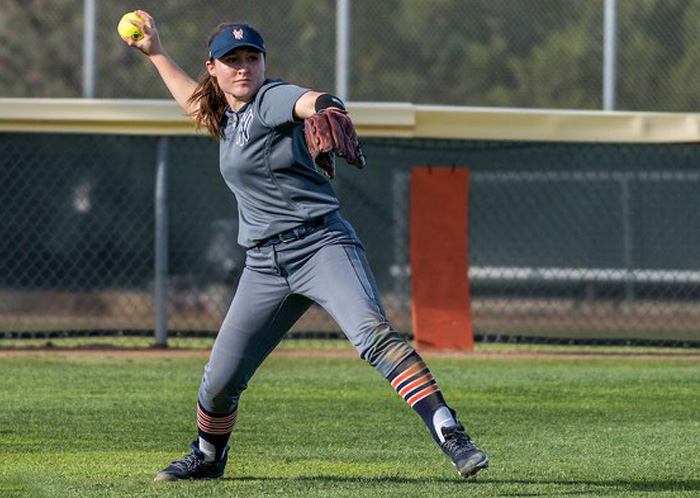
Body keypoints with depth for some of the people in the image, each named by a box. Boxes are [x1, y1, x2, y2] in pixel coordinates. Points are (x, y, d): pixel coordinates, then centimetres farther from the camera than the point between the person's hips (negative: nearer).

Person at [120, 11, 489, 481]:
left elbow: (307, 101, -33)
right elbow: (196, 101, 43)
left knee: (373, 333, -30)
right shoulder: (226, 116, 17)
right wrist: (156, 53, 43)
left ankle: (450, 434, -36)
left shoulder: (271, 99, -7)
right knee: (220, 381, 6)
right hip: (265, 265, 7)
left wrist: (325, 108, -56)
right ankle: (208, 457, 35)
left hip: (322, 244, -7)